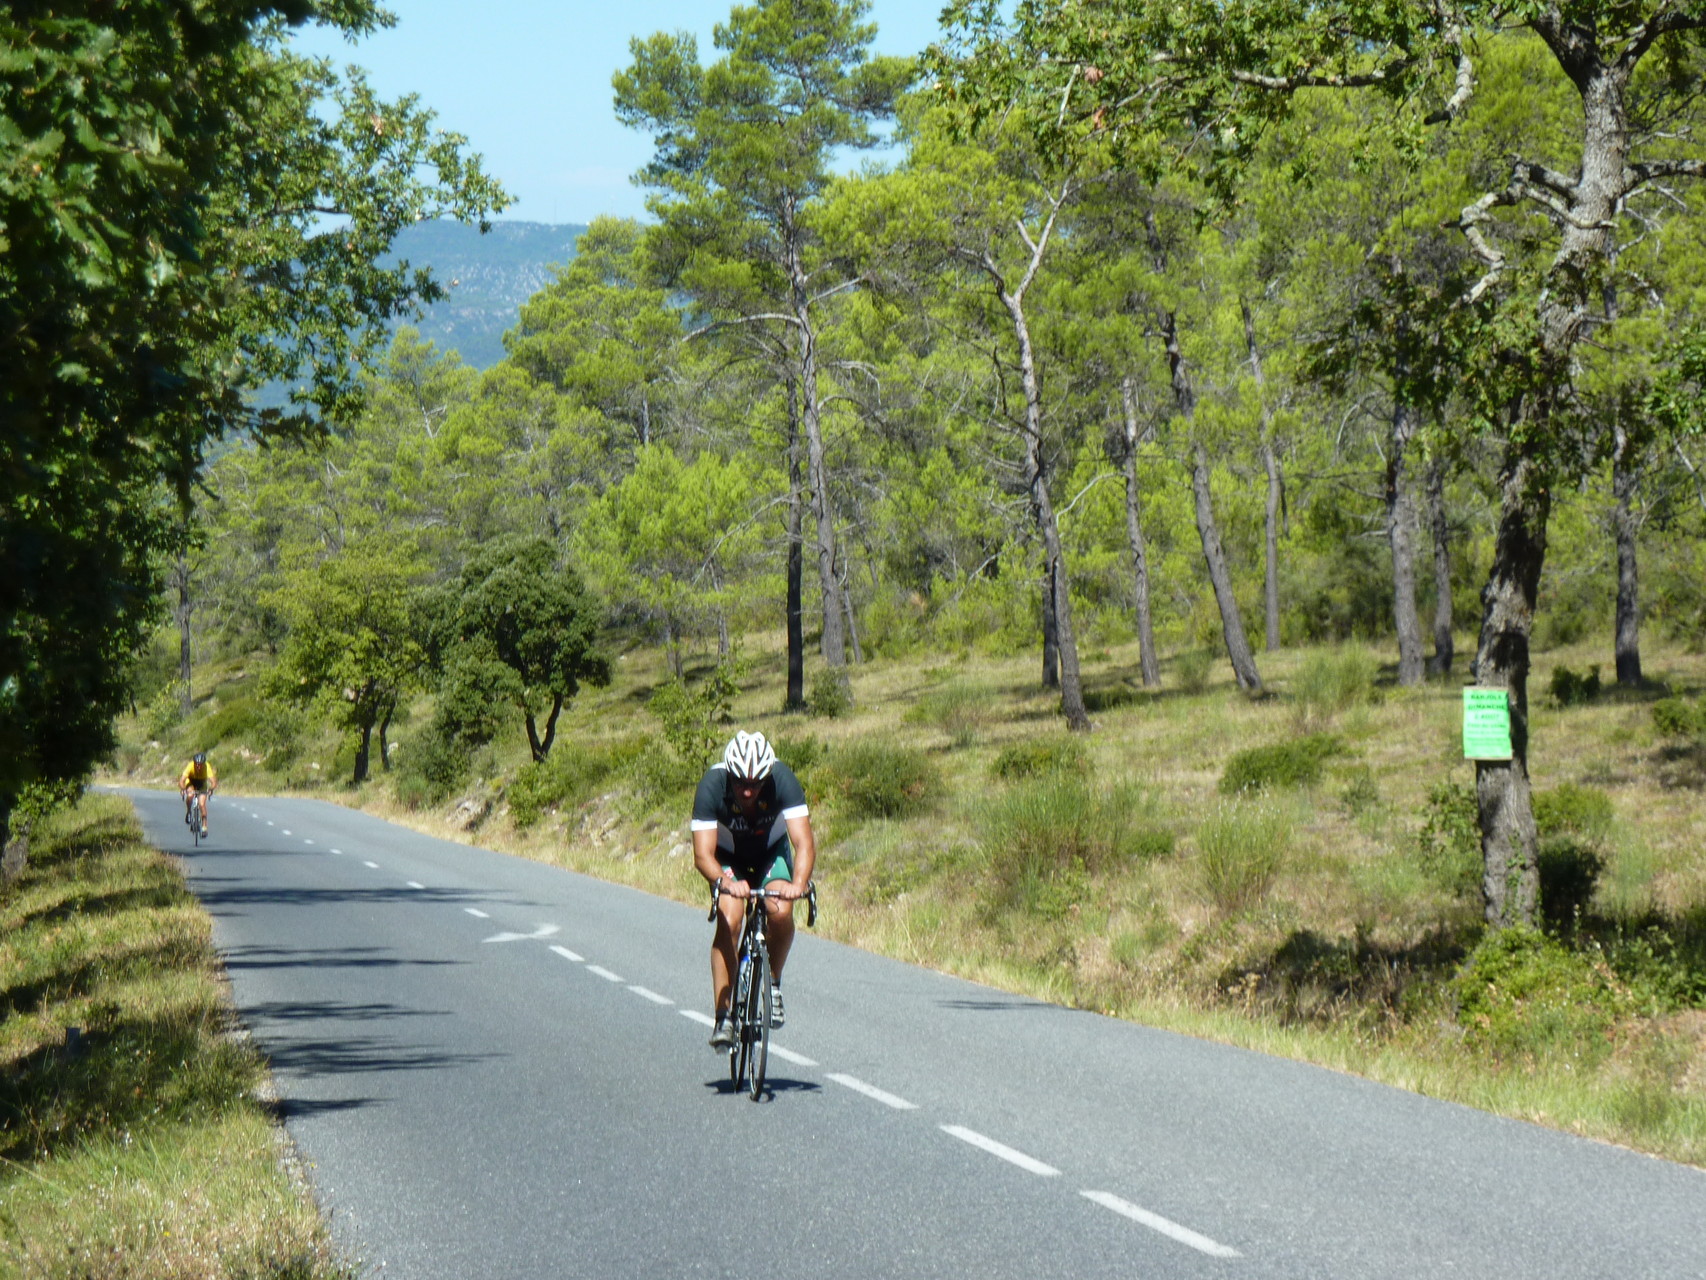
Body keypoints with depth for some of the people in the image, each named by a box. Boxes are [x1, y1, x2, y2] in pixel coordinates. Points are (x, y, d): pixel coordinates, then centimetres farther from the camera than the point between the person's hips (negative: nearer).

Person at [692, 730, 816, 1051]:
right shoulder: (711, 786, -32)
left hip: (771, 850, 1)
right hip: (728, 855, -1)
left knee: (781, 912, -27)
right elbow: (702, 854, -37)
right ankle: (723, 1016, -18)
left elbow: (804, 841, -38)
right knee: (729, 920, -25)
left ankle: (773, 983, 0)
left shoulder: (782, 779, -32)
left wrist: (798, 883, -57)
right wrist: (726, 882, -58)